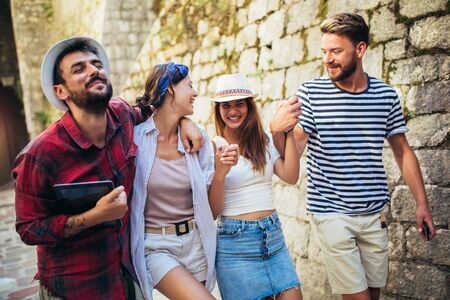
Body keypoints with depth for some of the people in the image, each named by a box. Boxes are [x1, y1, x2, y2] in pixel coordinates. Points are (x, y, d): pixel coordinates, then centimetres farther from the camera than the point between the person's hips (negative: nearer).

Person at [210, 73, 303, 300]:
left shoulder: (264, 142, 9)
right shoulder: (213, 147, -5)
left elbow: (290, 177, -6)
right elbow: (213, 211, -8)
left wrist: (289, 131, -5)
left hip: (273, 236, 4)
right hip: (234, 240, -4)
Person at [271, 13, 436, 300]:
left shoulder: (387, 95, 1)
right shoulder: (310, 92, -7)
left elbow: (403, 151, 9)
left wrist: (422, 203, 6)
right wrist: (279, 132, -31)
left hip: (375, 212, 4)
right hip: (331, 213, -3)